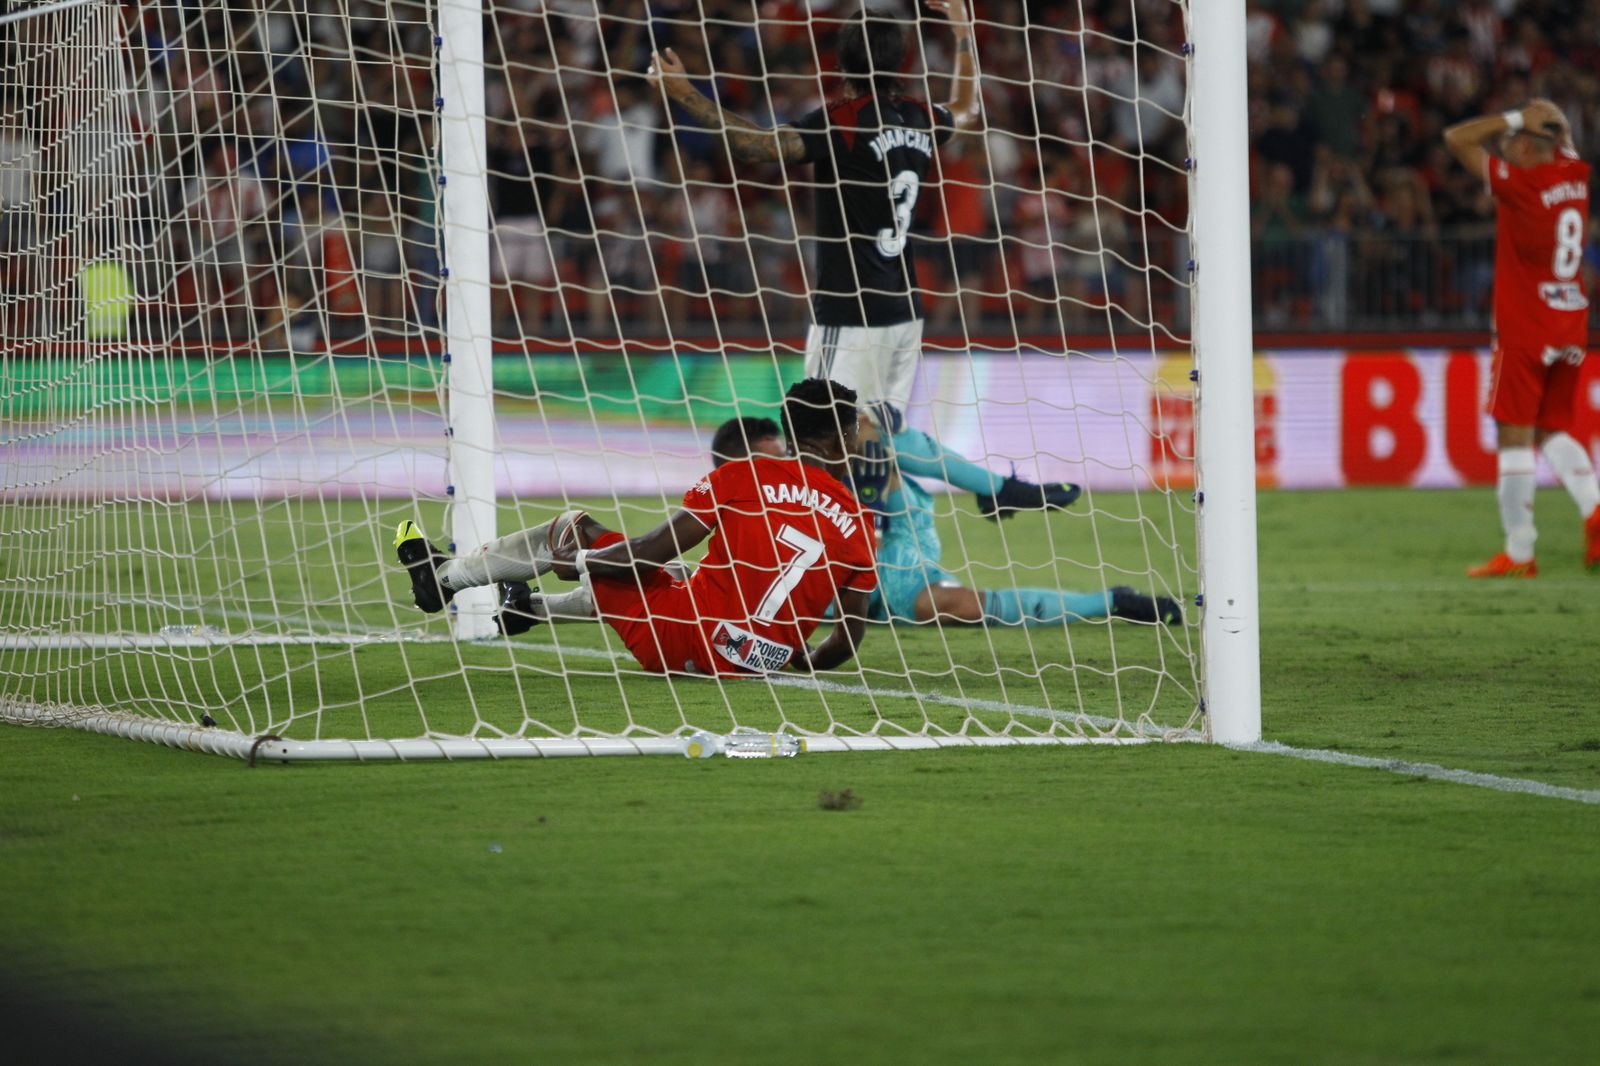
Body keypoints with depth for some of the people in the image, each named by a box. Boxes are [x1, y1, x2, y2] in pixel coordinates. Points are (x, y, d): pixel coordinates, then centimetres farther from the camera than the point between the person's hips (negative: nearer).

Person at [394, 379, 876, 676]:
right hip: (760, 664, 5)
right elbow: (851, 636, 2)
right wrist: (805, 659, 23)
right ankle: (529, 608, 54)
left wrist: (579, 559, 8)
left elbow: (655, 551, -8)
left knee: (571, 530, 14)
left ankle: (441, 575, 33)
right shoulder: (855, 521, -1)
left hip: (681, 639, -4)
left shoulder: (741, 478, -9)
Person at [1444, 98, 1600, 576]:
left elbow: (1456, 139, -10)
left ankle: (1519, 553, -4)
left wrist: (1516, 119, -7)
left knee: (1515, 436, -3)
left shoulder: (1518, 183, -15)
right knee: (1554, 430, 15)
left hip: (1524, 333, -7)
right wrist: (1545, 117, 12)